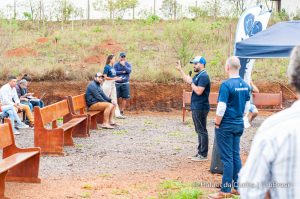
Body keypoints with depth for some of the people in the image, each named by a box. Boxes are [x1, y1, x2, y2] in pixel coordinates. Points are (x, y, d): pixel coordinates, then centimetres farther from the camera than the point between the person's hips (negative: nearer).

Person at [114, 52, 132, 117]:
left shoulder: (128, 64, 6)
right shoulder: (116, 65, 3)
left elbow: (129, 71, -12)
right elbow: (114, 72, -9)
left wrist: (124, 65, -18)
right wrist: (122, 72, -11)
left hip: (125, 83, 1)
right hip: (117, 83, -1)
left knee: (125, 98, -2)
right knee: (118, 97, 1)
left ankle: (122, 111, 3)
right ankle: (118, 110, 13)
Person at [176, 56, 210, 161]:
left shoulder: (204, 76, -17)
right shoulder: (198, 75, 14)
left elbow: (199, 91, -25)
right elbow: (187, 79, 30)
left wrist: (191, 83, -12)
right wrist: (180, 70, 28)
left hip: (200, 108, -10)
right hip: (196, 108, 10)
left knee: (202, 131, -6)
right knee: (199, 131, 15)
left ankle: (203, 155, -2)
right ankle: (200, 153, 22)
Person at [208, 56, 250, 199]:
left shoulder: (226, 85, -18)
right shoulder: (245, 85, 5)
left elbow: (221, 108, -19)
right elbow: (247, 107, 12)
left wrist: (217, 124, -8)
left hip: (226, 126, -7)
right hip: (239, 125, 7)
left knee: (227, 157, -2)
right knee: (236, 155, 14)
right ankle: (237, 187, 20)